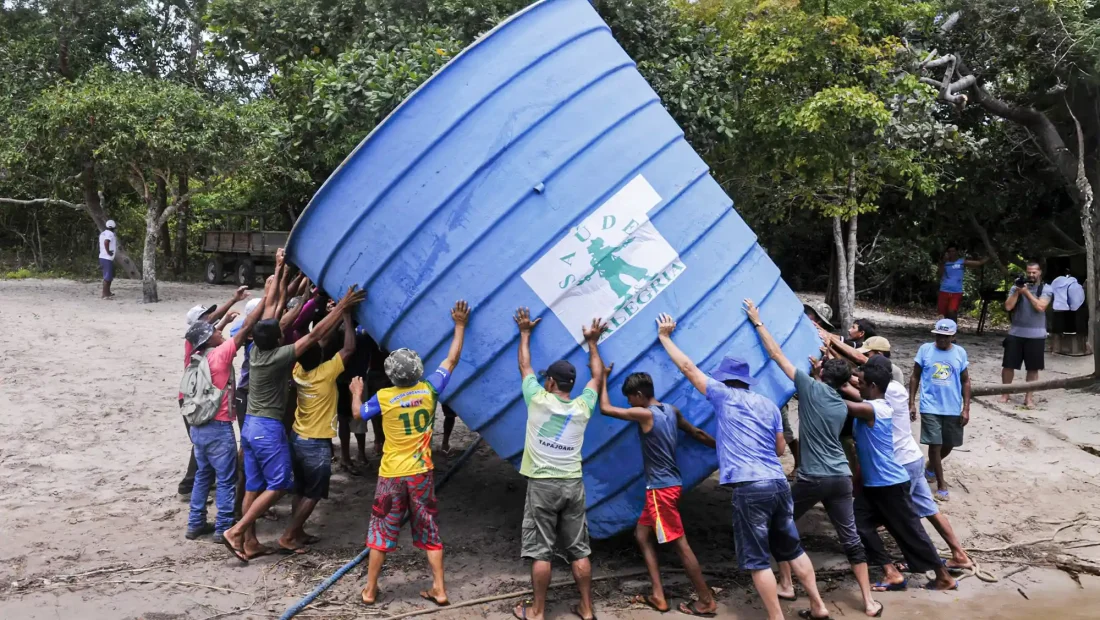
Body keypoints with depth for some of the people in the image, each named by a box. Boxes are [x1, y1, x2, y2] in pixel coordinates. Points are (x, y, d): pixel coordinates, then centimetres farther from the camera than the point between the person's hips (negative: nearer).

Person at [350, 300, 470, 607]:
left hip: (392, 474, -1)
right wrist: (460, 325, 9)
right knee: (429, 530, 10)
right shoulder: (429, 390, -9)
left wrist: (356, 392, 26)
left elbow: (358, 413, 7)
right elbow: (452, 359, 1)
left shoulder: (383, 397, -11)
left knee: (381, 531, 11)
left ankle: (370, 590, 19)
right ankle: (439, 590, 12)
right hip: (421, 472, 1)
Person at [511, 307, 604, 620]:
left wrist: (525, 332, 22)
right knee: (579, 550, 8)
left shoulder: (538, 400, -6)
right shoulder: (582, 407, 2)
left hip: (542, 484, -3)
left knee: (540, 551, 2)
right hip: (573, 484, 3)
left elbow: (524, 366, 10)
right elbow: (597, 375, 19)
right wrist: (592, 342, 29)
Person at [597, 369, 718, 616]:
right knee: (642, 535, 14)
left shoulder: (644, 414, -17)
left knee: (679, 544, -2)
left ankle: (707, 600, 6)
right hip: (666, 486, 10)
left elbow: (605, 408, -11)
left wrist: (603, 378, 0)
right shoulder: (671, 411, 8)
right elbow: (697, 433, 15)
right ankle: (658, 596, 14)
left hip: (661, 489, -10)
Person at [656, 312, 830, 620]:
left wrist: (664, 336, 16)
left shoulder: (725, 396, 1)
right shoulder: (768, 404, 15)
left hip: (750, 487, -6)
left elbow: (688, 368, 7)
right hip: (778, 484, 7)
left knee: (756, 560, 2)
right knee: (792, 549, 21)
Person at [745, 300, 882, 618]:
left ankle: (786, 586, 20)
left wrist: (757, 321, 4)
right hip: (841, 478, 5)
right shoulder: (843, 406, 13)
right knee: (851, 540, 11)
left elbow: (776, 354, -3)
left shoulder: (811, 387, -4)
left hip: (812, 478, -5)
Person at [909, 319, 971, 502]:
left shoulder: (960, 353, 1)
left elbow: (965, 381, 6)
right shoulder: (925, 349, -4)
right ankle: (941, 484, 9)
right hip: (930, 407, -3)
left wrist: (966, 408, 1)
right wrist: (912, 403, -2)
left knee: (948, 445, 14)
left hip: (953, 409, 3)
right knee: (935, 444, -3)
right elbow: (915, 377, 2)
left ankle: (931, 467, 42)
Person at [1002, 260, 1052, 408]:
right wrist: (1017, 291, -12)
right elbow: (1008, 307, -4)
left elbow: (1040, 307, -15)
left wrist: (1027, 292, -15)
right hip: (1015, 333, 2)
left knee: (1033, 368, 4)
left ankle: (1029, 397, 13)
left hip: (1036, 335, -1)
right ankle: (1005, 394, 17)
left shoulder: (1046, 289, -1)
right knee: (1008, 365, 4)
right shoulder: (1016, 287, 4)